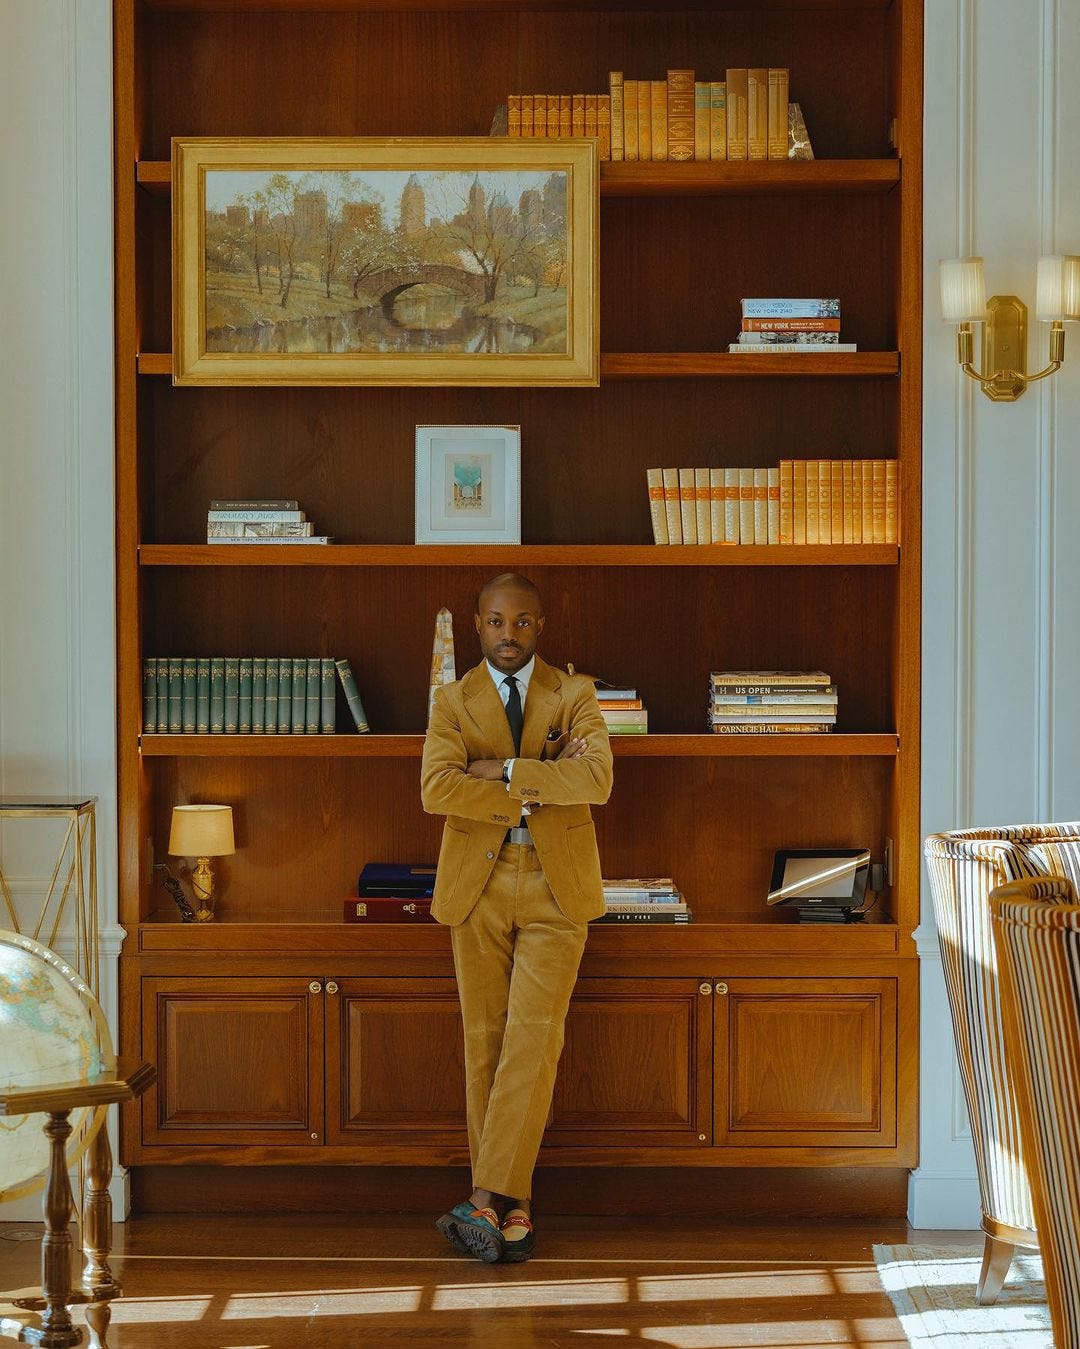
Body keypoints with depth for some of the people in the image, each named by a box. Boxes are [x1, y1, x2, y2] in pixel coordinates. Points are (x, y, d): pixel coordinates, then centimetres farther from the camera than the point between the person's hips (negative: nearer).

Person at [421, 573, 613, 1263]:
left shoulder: (574, 695, 5)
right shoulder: (453, 702, 6)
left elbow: (597, 779, -13)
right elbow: (437, 789, -12)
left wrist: (502, 771, -14)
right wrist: (539, 785, -15)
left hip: (556, 886, -1)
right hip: (478, 885, 2)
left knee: (534, 1040, -12)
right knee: (486, 1042, 2)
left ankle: (488, 1198, -13)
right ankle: (514, 1203, 7)